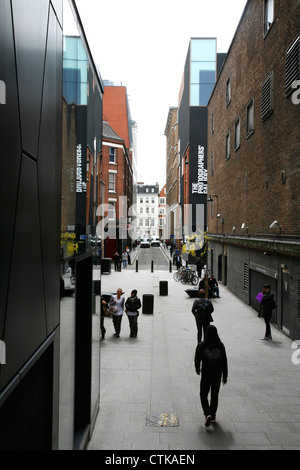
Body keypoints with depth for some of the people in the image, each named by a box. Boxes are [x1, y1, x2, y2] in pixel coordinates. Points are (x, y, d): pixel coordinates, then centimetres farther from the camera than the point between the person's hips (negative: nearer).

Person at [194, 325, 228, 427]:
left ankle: (208, 414, -6)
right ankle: (213, 416, 25)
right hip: (217, 375, 3)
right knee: (215, 395, 17)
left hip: (206, 375, -2)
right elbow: (224, 362, -2)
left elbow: (197, 359, -2)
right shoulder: (220, 346, -6)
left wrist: (197, 369, 17)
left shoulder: (201, 346, -12)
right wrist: (225, 376, 8)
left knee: (203, 395, 11)